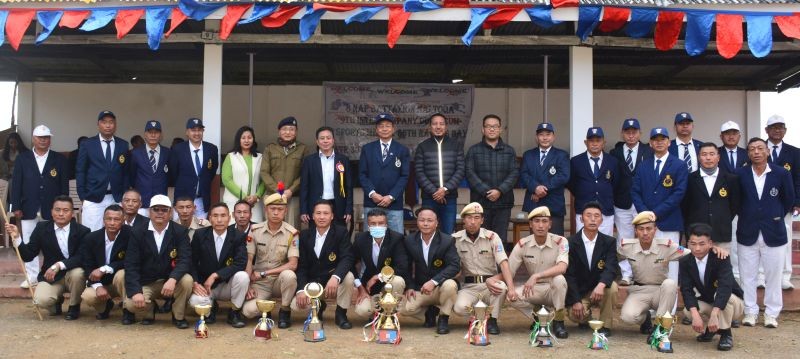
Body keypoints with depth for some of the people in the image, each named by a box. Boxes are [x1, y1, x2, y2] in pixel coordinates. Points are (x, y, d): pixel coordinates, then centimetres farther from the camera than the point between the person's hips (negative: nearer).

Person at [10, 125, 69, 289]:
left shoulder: (59, 159, 4)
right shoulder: (22, 158, 6)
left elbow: (64, 185, 2)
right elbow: (16, 183, 3)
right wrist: (16, 207, -4)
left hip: (52, 210, -1)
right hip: (29, 209, 1)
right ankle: (32, 276, 13)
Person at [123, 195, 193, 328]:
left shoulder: (179, 232, -5)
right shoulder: (138, 233, -3)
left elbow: (185, 259, -15)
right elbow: (131, 265, -9)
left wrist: (172, 279, -34)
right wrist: (136, 292, -23)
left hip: (171, 281, 0)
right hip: (145, 284, 0)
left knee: (186, 280, -31)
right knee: (131, 304, -28)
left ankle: (178, 316, -4)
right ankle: (150, 309, 11)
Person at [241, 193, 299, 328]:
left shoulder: (292, 233, -9)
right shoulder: (255, 230, -3)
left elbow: (293, 265, -15)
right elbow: (248, 260, -2)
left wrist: (263, 273, -16)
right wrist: (248, 286, -13)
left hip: (280, 280, 0)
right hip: (259, 283, 1)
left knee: (289, 275, -36)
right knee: (249, 310, -26)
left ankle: (285, 311, -10)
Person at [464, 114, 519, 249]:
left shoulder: (509, 151, 11)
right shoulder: (474, 150, 7)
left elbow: (514, 173, 2)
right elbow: (470, 173, -2)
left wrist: (500, 190, -12)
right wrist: (486, 191, -13)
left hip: (503, 202, 1)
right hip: (480, 202, -1)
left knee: (501, 239, 1)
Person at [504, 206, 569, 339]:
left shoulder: (560, 242, -14)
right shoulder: (523, 244, -6)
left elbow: (562, 268, -32)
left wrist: (536, 276, -43)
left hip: (555, 289, -2)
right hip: (534, 289, 2)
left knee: (559, 279, -37)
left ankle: (558, 322, -15)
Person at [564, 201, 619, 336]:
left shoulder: (609, 242, -3)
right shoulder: (571, 243, -7)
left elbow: (611, 268, -18)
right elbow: (569, 274, -9)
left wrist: (601, 285, -40)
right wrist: (576, 301, -19)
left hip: (600, 289, 1)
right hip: (578, 291, -1)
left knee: (612, 287, -31)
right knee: (575, 315, -28)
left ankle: (605, 325, -11)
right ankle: (586, 317, 12)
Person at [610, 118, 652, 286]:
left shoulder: (649, 152, 1)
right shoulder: (615, 153, 5)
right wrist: (612, 199, -3)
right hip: (622, 204, 1)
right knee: (624, 240, 6)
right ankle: (626, 275, 13)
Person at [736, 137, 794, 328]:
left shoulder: (782, 174, -4)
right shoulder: (740, 174, -3)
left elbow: (789, 199, 8)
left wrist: (777, 216, 9)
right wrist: (745, 216, 8)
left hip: (773, 233, -1)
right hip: (748, 233, 1)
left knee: (773, 276, 6)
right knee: (747, 276, 6)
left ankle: (771, 314, 18)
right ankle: (750, 312, 18)